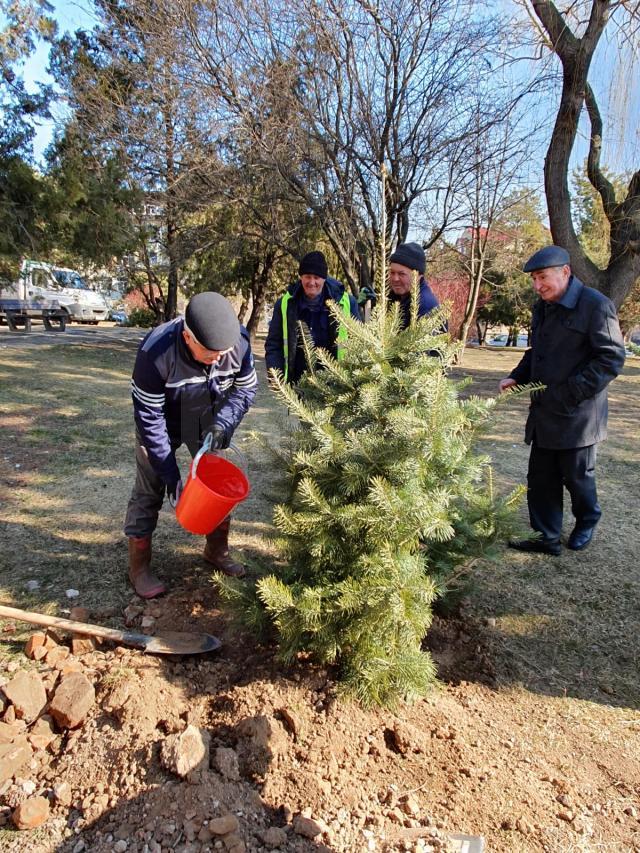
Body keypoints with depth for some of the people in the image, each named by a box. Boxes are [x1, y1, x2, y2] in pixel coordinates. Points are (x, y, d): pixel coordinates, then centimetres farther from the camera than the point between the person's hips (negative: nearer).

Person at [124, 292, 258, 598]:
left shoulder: (238, 340, -28)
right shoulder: (155, 352, -38)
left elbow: (245, 388, -10)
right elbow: (149, 418, -28)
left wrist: (222, 423, -27)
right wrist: (170, 473, -26)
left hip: (207, 421, 4)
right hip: (162, 421, -3)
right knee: (149, 490, -1)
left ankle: (217, 550, 29)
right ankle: (139, 567, 16)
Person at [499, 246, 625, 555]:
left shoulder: (595, 305, -13)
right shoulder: (542, 308, 11)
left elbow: (611, 358, -15)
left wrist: (573, 391, -21)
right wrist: (516, 377, 6)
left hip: (577, 415, -7)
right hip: (544, 413, 7)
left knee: (577, 475, 10)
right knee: (541, 478, 8)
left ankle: (587, 521, 37)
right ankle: (547, 537, 19)